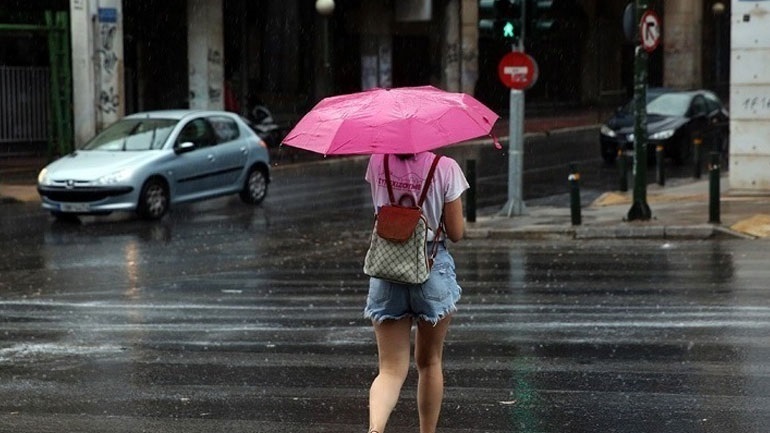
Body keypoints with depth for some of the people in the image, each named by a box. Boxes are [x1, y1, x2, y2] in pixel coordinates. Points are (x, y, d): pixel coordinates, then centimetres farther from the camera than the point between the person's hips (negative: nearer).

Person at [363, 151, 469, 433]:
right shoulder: (445, 168, -11)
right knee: (429, 362, 18)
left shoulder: (377, 163, -1)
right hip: (433, 270, -2)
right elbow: (456, 233, -4)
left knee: (391, 369, 1)